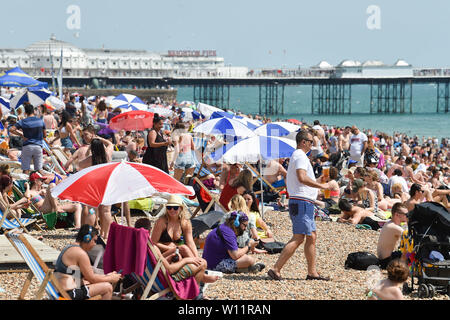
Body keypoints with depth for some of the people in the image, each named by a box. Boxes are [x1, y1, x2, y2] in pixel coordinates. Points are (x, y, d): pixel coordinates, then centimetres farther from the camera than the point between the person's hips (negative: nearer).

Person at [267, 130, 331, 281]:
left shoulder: (296, 156, 21)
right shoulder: (300, 156, -11)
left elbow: (288, 180, 26)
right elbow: (302, 177, -26)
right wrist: (321, 186, -19)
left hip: (305, 204, 11)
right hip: (302, 202, -11)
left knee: (312, 237, 11)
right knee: (298, 239, -13)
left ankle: (312, 272, 12)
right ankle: (276, 269, -16)